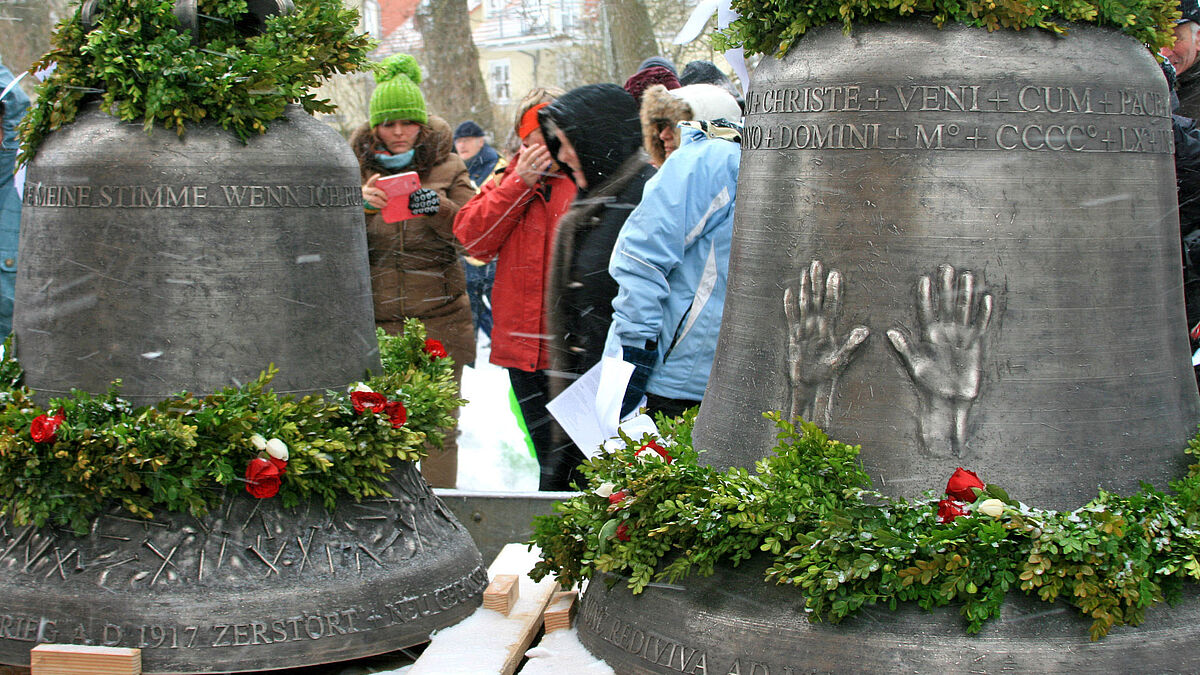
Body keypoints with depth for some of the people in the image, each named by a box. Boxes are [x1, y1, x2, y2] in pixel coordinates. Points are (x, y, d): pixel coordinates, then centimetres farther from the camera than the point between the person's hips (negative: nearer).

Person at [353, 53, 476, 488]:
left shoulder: (446, 167, 5)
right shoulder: (356, 166, 8)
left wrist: (440, 208, -21)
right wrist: (360, 205, -19)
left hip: (438, 319, 0)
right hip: (378, 318, 1)